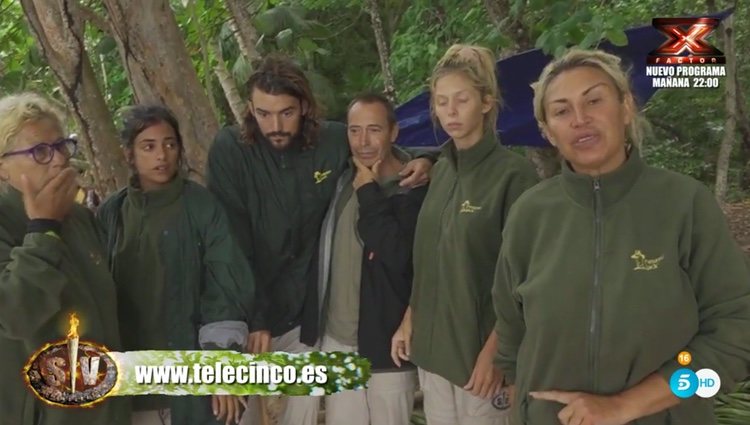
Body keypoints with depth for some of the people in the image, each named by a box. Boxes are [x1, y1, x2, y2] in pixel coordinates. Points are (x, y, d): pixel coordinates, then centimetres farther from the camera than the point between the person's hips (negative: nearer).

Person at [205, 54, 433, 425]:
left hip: (307, 314, 2)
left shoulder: (334, 142, -6)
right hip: (248, 314, -2)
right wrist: (252, 318, -17)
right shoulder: (230, 150, -13)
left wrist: (421, 162, -9)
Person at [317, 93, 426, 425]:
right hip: (337, 338, 6)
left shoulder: (415, 188, -13)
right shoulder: (344, 180, 5)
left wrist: (368, 192, -20)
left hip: (387, 342, -5)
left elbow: (398, 256, -28)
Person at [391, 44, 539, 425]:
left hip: (480, 346, -6)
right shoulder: (441, 169, 7)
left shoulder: (513, 174, -12)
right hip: (433, 343, 6)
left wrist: (494, 350, -16)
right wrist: (409, 321, 11)